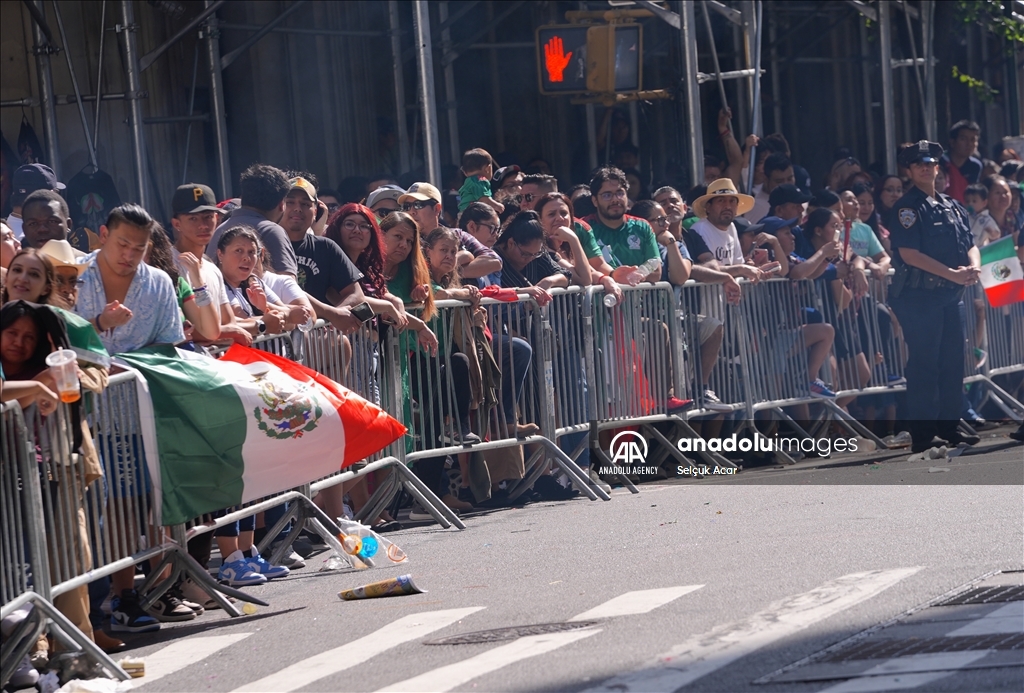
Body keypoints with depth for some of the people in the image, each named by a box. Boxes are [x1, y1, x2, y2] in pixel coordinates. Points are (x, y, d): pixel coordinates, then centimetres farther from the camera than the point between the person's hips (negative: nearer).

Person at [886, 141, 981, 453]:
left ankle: (948, 427, 17)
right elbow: (908, 252, -16)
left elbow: (970, 244, 15)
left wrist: (974, 266, -9)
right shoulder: (907, 208, -6)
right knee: (924, 365, -6)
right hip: (920, 295, -7)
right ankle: (922, 435, -4)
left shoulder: (952, 207, 16)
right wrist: (951, 273, -19)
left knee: (953, 363, 9)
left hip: (952, 294, 7)